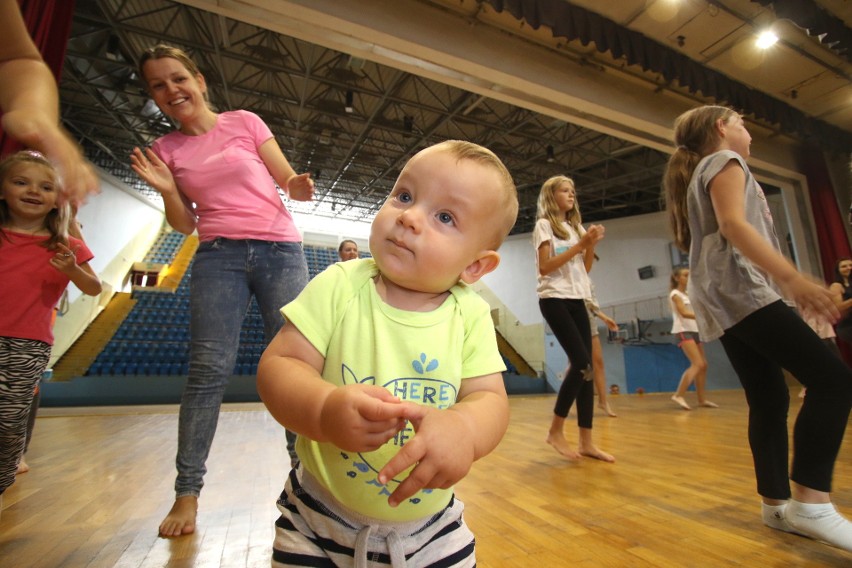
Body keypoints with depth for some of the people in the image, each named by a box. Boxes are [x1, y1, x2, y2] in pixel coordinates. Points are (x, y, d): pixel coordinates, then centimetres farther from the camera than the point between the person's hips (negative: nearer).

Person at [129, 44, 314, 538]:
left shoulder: (245, 122, 8)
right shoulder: (166, 149, 13)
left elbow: (289, 179, 7)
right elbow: (185, 225, 13)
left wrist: (298, 188, -16)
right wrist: (167, 190, -5)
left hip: (281, 249, -1)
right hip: (218, 257, 2)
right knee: (209, 369, -6)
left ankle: (303, 468, 10)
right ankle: (187, 491, 8)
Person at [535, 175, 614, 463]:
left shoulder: (575, 226, 20)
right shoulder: (544, 225, 0)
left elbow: (585, 268, 16)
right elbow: (544, 267, -12)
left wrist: (591, 245, 0)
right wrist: (579, 245, -12)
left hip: (577, 300, 7)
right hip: (554, 300, -7)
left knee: (586, 367, 1)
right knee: (581, 363, -15)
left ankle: (586, 441, 8)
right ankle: (556, 430, 0)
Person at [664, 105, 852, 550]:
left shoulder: (697, 174, 30)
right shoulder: (724, 161, 3)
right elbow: (733, 224, -15)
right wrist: (791, 276, -23)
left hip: (722, 299, 10)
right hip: (739, 289, -10)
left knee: (768, 398, 7)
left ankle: (776, 502, 9)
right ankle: (809, 500, -18)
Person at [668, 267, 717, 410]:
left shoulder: (688, 295, 20)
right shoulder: (675, 294, -6)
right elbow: (684, 313, -18)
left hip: (694, 331, 9)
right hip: (683, 331, -9)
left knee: (703, 365, 8)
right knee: (698, 364, -18)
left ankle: (702, 399, 15)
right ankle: (678, 395, -18)